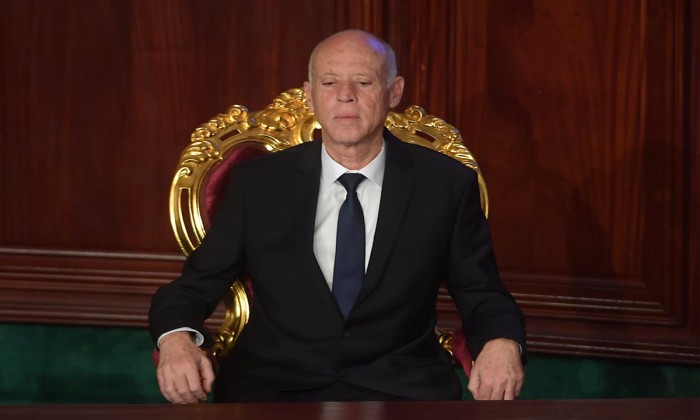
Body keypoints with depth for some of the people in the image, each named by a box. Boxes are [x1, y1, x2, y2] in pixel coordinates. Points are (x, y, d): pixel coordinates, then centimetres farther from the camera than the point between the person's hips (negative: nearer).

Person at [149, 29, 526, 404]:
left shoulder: (446, 185, 3)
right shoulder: (257, 183, 4)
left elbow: (481, 296, 8)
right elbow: (194, 285, 7)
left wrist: (502, 344, -16)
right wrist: (177, 339, -17)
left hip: (398, 388, 1)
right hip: (274, 385, -1)